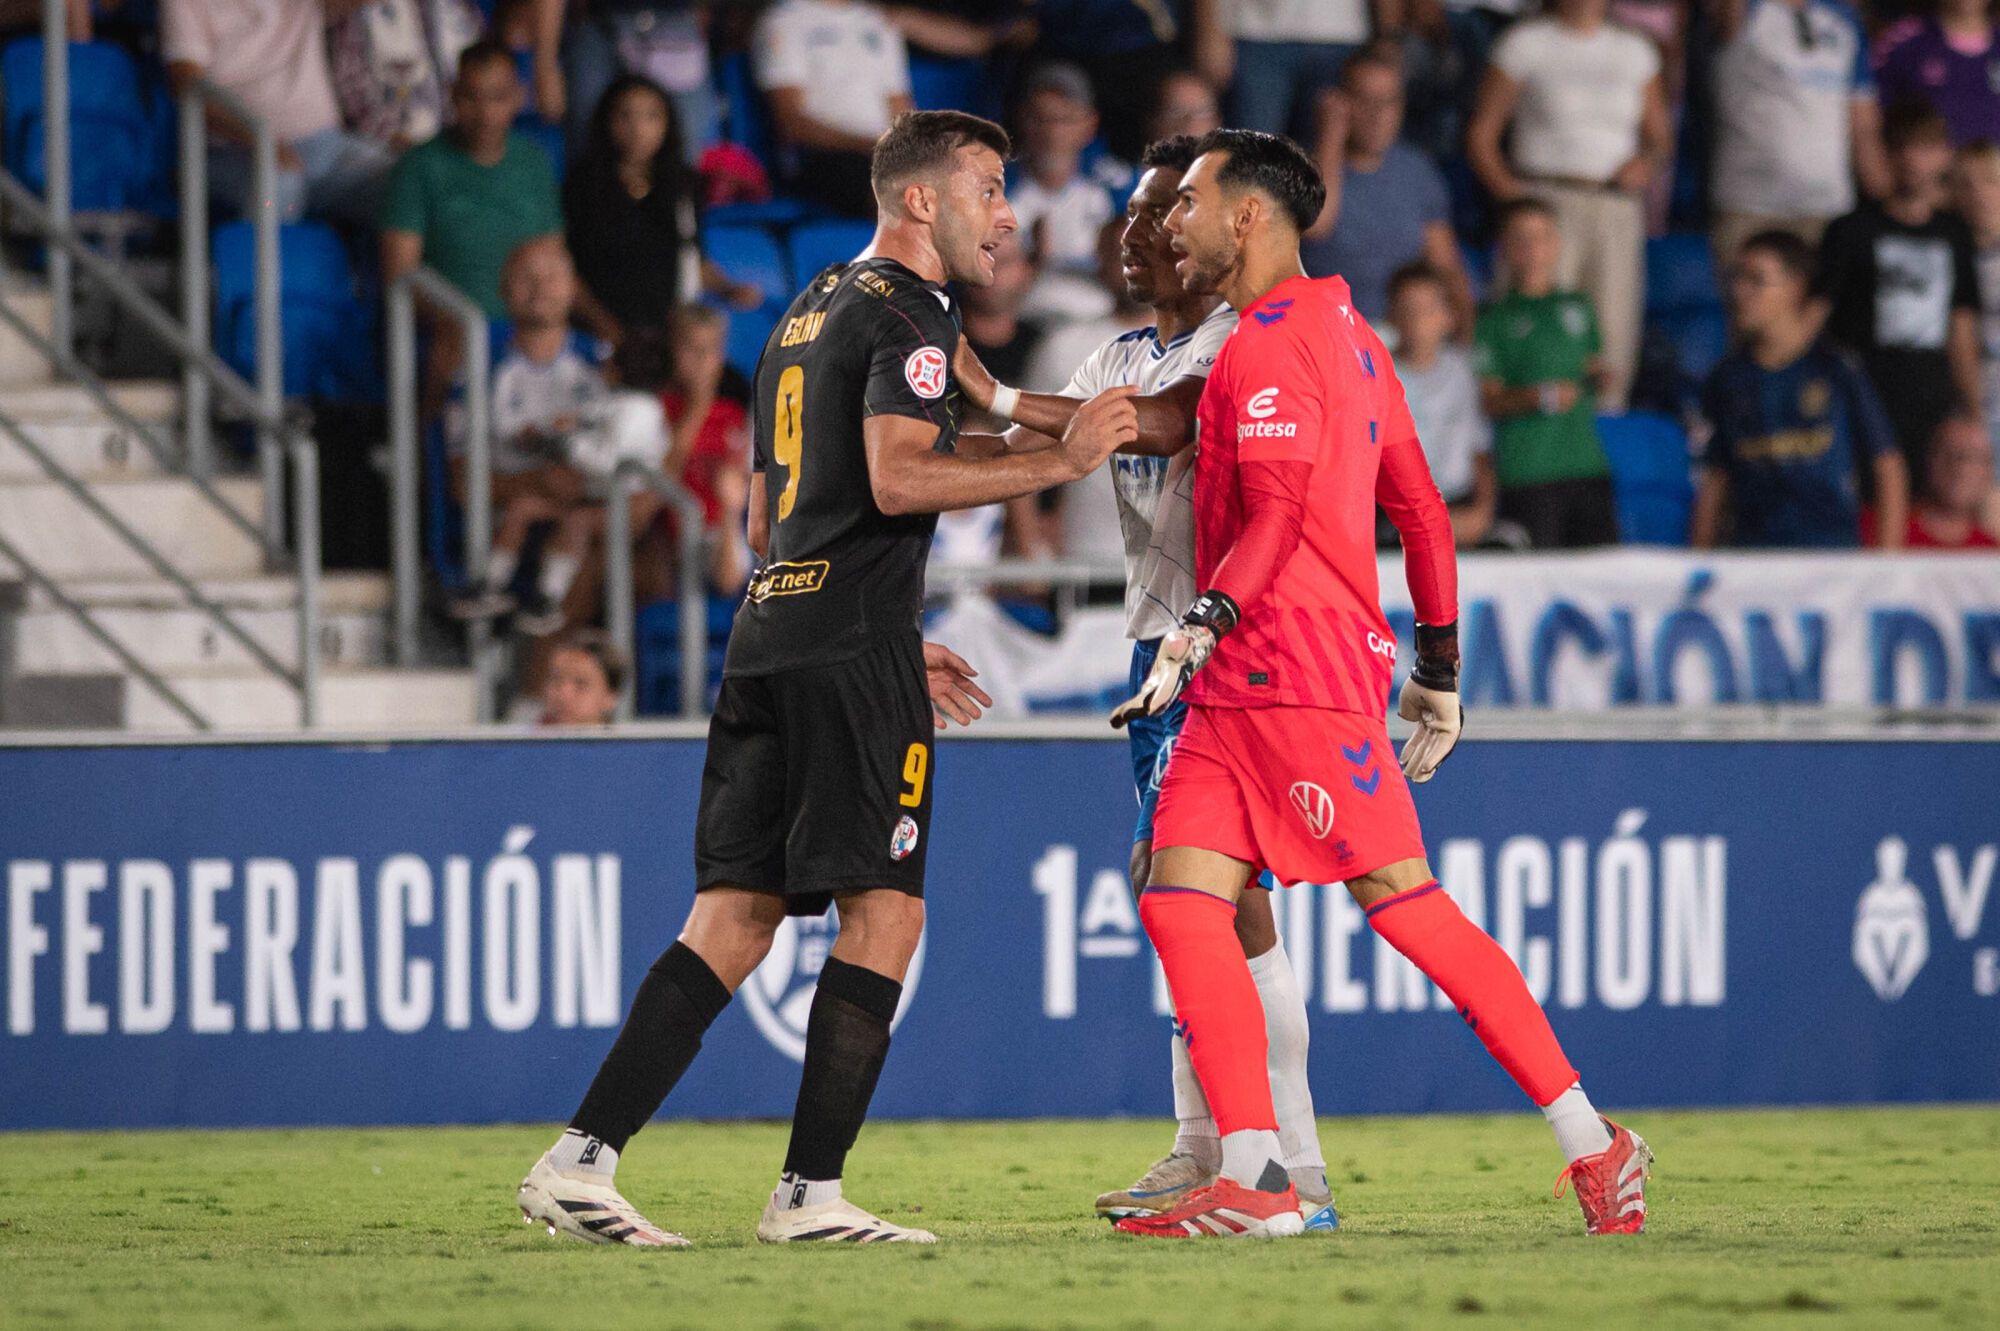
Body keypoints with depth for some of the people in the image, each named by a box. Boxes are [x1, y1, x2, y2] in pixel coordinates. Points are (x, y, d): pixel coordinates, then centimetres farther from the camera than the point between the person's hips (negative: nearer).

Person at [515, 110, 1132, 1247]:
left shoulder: (809, 312, 24)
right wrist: (1060, 462, -14)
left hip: (769, 631, 9)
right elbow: (897, 479, -20)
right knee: (884, 913, -4)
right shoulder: (909, 312, -5)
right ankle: (811, 1191, -7)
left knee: (735, 918, 5)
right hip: (851, 651, -9)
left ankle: (582, 1159, -4)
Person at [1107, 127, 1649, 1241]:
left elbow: (1276, 518, -20)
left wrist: (1194, 639, -23)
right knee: (1181, 903, 0)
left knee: (1409, 908, -6)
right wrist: (1439, 673, 23)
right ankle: (1255, 1180, -7)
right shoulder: (1347, 335, 20)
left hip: (1301, 677, -10)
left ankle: (1593, 1142, -2)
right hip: (1239, 690, 10)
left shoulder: (1270, 343, -10)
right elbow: (1424, 512, 21)